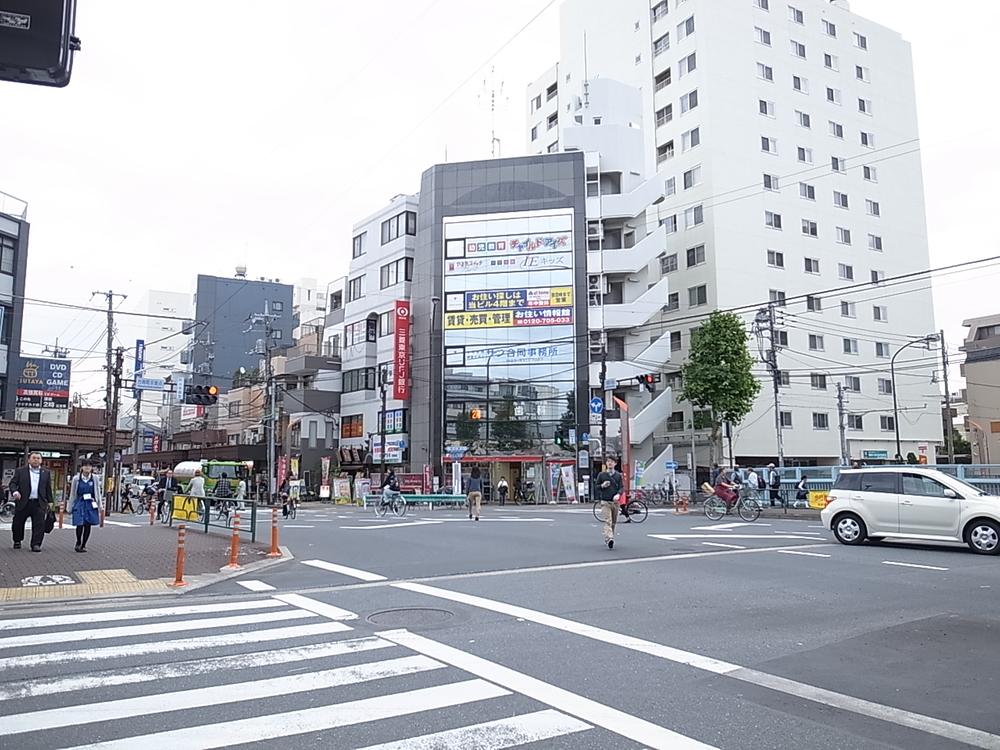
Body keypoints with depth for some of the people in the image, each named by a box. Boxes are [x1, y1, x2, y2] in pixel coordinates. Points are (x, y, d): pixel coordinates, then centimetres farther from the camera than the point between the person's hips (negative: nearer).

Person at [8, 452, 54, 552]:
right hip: (23, 503, 0)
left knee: (39, 525, -7)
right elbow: (12, 483, 1)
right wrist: (14, 491, -19)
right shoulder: (20, 471, 6)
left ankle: (36, 544, -2)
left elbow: (48, 488, 14)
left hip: (39, 503, 0)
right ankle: (17, 541, 33)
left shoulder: (46, 473, 11)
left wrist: (50, 501, 12)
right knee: (18, 523, 11)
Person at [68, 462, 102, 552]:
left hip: (91, 505, 1)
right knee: (79, 525, -10)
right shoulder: (76, 479, 1)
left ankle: (83, 545, 18)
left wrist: (100, 507, 6)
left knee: (87, 525, 3)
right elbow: (72, 494, 8)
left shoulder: (94, 479, 3)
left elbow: (98, 494, 8)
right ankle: (78, 543, 16)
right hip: (79, 504, -1)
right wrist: (70, 508, 9)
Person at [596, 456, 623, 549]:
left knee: (613, 522, 11)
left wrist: (618, 494, -18)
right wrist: (602, 485, -12)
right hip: (605, 502, -3)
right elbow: (596, 486, 10)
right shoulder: (601, 475, 4)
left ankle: (608, 539, 27)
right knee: (607, 521, -16)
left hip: (615, 502, 3)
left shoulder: (618, 475, 7)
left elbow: (621, 487, 2)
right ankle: (609, 539, -30)